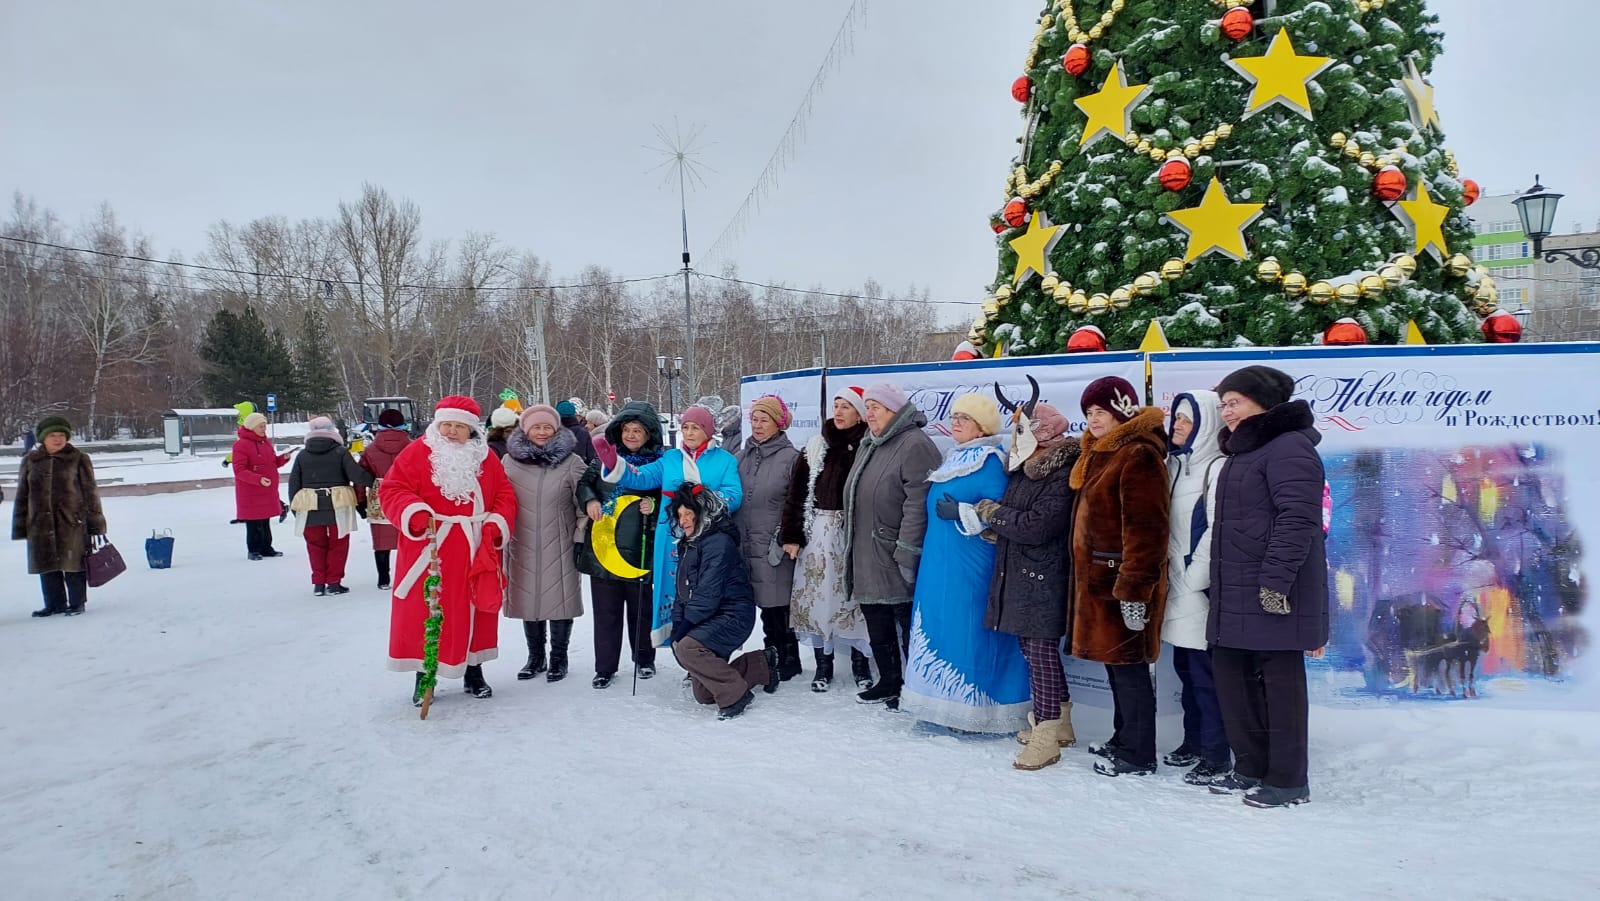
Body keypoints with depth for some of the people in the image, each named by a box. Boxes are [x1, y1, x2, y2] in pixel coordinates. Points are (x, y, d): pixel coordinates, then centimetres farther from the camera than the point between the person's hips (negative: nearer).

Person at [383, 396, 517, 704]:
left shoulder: (486, 458, 6)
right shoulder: (417, 453, -4)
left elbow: (505, 494, 8)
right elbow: (392, 490, -8)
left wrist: (497, 525, -9)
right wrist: (415, 514, -26)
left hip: (476, 551, 3)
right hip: (428, 550, -3)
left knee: (476, 611, 11)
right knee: (425, 612, 2)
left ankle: (474, 672, 27)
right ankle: (424, 675, 16)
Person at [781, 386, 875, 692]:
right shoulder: (815, 447, 7)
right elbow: (797, 492, 6)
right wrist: (792, 535, 0)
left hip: (855, 531, -3)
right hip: (818, 531, 3)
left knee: (855, 593, 1)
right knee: (817, 595, 5)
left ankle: (861, 665, 15)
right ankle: (823, 664, 17)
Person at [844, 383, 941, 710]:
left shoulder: (915, 445, -15)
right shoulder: (868, 446, 17)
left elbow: (918, 504, -22)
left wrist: (907, 554, -24)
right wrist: (852, 548, 22)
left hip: (895, 561, -9)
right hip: (867, 560, 10)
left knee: (907, 623, -1)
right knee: (877, 624, 17)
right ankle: (888, 682, 30)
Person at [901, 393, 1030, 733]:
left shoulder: (990, 461, -12)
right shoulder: (953, 459, 17)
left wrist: (960, 513, -22)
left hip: (970, 565, -10)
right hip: (940, 562, 10)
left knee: (969, 630, -6)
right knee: (939, 629, 12)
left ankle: (974, 712, 3)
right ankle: (949, 706, 22)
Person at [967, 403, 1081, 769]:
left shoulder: (1062, 475, -14)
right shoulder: (1023, 469, 13)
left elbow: (1039, 526, -22)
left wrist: (992, 512, -12)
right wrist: (994, 523, -4)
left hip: (1042, 577, -9)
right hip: (1016, 572, 9)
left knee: (1041, 650, -5)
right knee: (1030, 646, 14)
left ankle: (1046, 736, 2)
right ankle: (1058, 721, 27)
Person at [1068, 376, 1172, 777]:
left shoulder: (1138, 455, -16)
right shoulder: (1099, 454, 16)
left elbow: (1143, 529, -22)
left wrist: (1134, 590, -24)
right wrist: (1085, 576, 22)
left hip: (1122, 578, -10)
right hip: (1096, 576, 10)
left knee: (1128, 664, -2)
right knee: (1115, 661, 17)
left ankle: (1137, 755, 8)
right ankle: (1125, 739, 29)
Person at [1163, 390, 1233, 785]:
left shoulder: (1218, 468, -13)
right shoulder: (1175, 464, 13)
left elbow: (1218, 531, -17)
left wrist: (1194, 578, -14)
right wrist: (1167, 570, 10)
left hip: (1201, 589, -8)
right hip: (1178, 587, 8)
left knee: (1205, 671, -3)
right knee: (1185, 665, 15)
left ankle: (1216, 754, 6)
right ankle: (1194, 741, 27)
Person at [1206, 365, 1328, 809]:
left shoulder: (1289, 447, -11)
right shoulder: (1243, 451, 20)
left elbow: (1297, 520, -20)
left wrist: (1275, 580, -24)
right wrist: (1220, 584, 24)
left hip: (1274, 591, -10)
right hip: (1235, 593, 10)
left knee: (1279, 680, -1)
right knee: (1231, 673, 12)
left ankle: (1287, 780, 9)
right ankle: (1251, 767, 24)